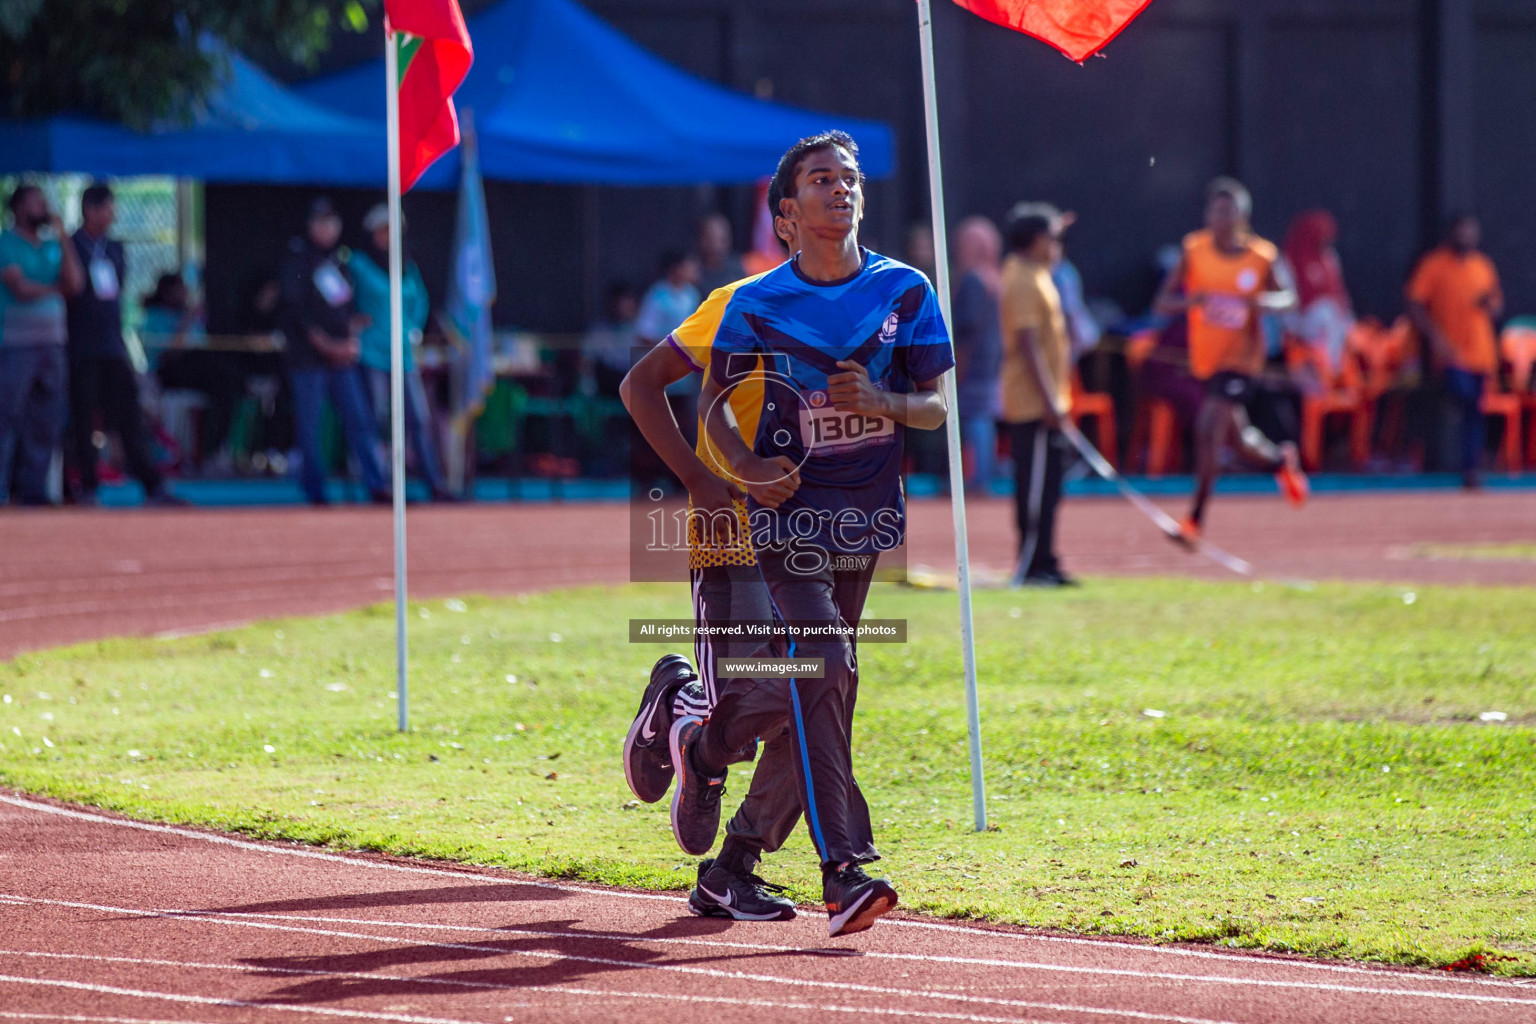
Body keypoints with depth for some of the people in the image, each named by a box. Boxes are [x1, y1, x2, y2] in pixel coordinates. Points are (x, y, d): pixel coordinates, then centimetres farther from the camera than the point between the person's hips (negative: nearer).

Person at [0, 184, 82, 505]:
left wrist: (63, 238, 0)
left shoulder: (52, 247, 16)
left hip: (51, 343, 6)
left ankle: (32, 489, 11)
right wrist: (55, 288, 0)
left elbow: (75, 283, 3)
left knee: (46, 422, 5)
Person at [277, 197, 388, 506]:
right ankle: (316, 494, 2)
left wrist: (352, 339, 2)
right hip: (309, 356, -6)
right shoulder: (297, 259, -4)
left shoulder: (338, 259, 15)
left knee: (358, 420, 0)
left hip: (342, 354, 6)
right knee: (309, 425, -3)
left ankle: (376, 486, -1)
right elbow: (294, 309, -10)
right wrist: (326, 345, -14)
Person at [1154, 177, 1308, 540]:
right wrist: (1189, 301, -28)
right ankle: (1280, 461, 49)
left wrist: (1267, 302, -19)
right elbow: (1163, 301, -5)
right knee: (1238, 440, 14)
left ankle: (1195, 519, -12)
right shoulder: (1194, 250, -4)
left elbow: (1289, 297, 5)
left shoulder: (1263, 256, -8)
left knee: (1209, 429, -19)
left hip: (1241, 357, -4)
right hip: (1205, 359, 4)